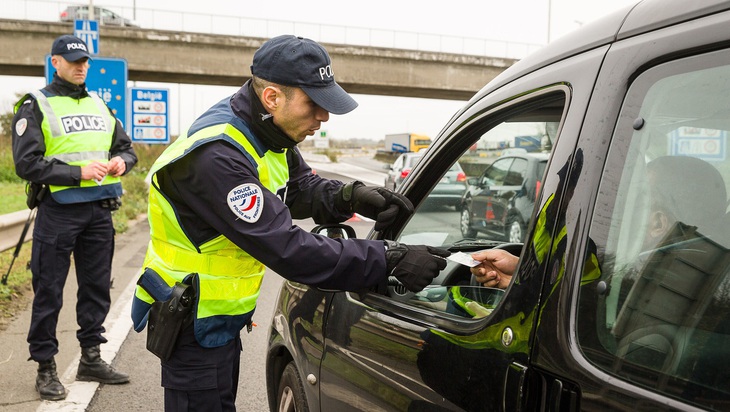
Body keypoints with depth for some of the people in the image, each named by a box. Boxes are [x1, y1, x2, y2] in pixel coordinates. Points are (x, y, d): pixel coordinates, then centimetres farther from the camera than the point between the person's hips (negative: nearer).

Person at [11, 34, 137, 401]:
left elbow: (126, 147, 21)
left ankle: (91, 359, 25)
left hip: (99, 211, 6)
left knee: (97, 287, 12)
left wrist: (122, 161, -3)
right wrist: (78, 172, -19)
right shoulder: (35, 106, -3)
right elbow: (27, 164, -11)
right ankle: (45, 368, 13)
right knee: (49, 292, 1)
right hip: (58, 212, -6)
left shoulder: (99, 105, 15)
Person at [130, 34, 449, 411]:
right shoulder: (216, 157, -33)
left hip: (222, 318, 9)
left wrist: (351, 196, -13)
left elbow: (301, 188, 9)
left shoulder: (264, 133, -4)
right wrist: (389, 260, -34)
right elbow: (287, 250, -36)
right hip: (191, 327, -9)